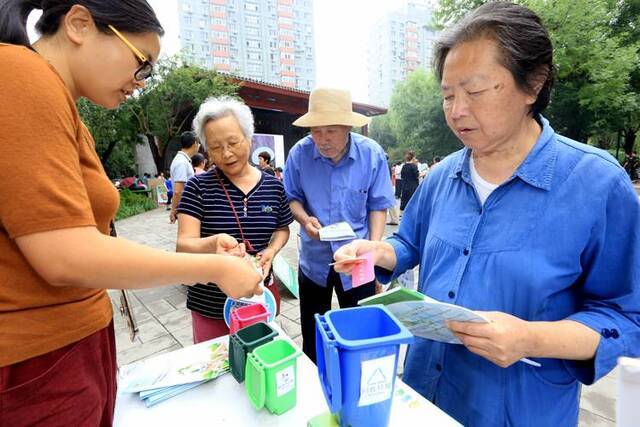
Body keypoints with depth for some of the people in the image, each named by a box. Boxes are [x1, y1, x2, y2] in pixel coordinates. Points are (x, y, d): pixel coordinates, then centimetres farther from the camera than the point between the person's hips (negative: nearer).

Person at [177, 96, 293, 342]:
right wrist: (213, 243, -37)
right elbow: (183, 246, -16)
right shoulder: (198, 187, -10)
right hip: (211, 305, -2)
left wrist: (272, 251, -10)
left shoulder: (273, 186, -3)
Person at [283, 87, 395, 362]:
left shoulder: (372, 154, -12)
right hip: (313, 260, 2)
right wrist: (304, 218, -19)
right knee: (311, 336, 20)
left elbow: (378, 206, -5)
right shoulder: (300, 153, -11)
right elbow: (292, 198, 2)